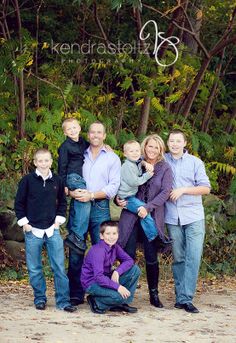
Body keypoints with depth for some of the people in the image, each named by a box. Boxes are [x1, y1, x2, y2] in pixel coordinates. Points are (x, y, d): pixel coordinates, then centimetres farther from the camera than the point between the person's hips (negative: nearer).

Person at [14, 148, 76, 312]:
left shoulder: (57, 181, 4)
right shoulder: (27, 180, -3)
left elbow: (62, 202, 15)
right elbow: (19, 203, 1)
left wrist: (59, 219, 4)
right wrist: (24, 222, -4)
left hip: (52, 230, 1)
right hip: (33, 231, -1)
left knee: (59, 267, -2)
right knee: (35, 268, 5)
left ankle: (63, 300, 2)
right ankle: (40, 299, 18)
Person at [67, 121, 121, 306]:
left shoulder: (112, 158, 8)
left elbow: (113, 187, -1)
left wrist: (91, 195, -12)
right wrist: (72, 192, -11)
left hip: (100, 207, -2)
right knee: (75, 251, 0)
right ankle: (76, 295, 5)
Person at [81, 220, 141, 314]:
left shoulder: (114, 247, 0)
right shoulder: (98, 250, -25)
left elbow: (129, 260, -2)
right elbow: (98, 277, -32)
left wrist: (117, 271, -20)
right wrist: (117, 286, -34)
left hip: (106, 279, 8)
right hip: (92, 283, -8)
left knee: (135, 269, -2)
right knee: (120, 296, -31)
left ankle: (121, 303, 5)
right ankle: (96, 303, -3)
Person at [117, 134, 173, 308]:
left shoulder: (165, 168, 3)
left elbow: (165, 192, -6)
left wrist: (147, 208, -16)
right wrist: (119, 199, -5)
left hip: (152, 217, -1)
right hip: (131, 215, 1)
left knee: (151, 258, 2)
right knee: (128, 256, -2)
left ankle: (154, 295, 15)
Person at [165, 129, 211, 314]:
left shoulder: (195, 162, 4)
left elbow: (206, 188, 1)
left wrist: (183, 190, -9)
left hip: (194, 216, -1)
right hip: (173, 217, 1)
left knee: (194, 256, -10)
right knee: (178, 258, 5)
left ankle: (186, 298, -11)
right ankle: (181, 296, 10)